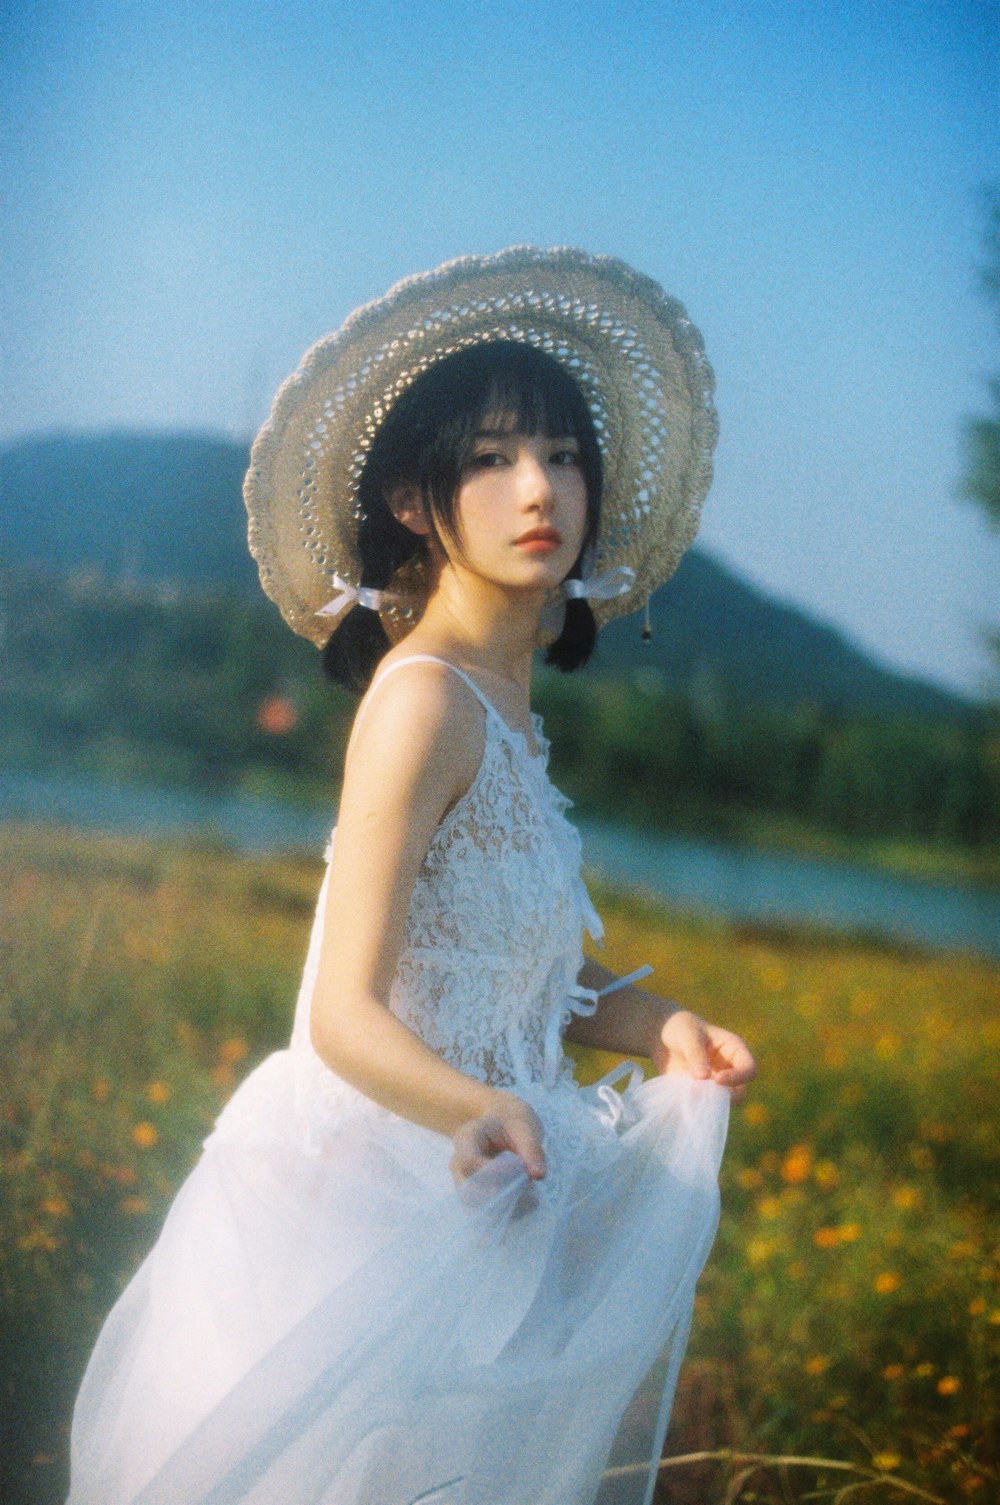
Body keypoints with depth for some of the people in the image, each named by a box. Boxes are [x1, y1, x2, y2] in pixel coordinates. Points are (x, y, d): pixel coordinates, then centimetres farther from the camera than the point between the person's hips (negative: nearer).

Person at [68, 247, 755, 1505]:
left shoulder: (501, 703, 9)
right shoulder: (426, 699, -19)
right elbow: (347, 1011, -24)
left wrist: (657, 1024, -1)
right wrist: (479, 1110, -41)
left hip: (450, 1181, 9)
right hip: (368, 1199, -9)